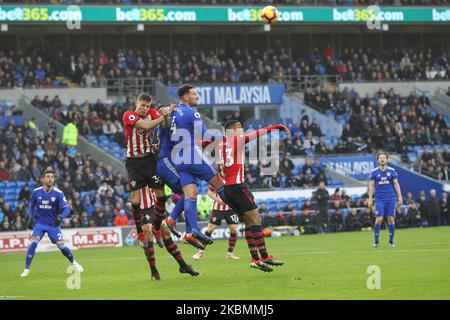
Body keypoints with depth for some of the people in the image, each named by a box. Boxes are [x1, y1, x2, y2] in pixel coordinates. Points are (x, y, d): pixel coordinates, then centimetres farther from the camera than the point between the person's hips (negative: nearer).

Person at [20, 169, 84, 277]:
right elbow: (32, 206, 12)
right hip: (39, 223, 1)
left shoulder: (59, 193, -11)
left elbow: (66, 208, -15)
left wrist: (60, 217, -35)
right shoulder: (36, 192, -4)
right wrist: (30, 218, -3)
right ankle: (26, 270, -17)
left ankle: (74, 263, 24)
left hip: (53, 224, -1)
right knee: (33, 243, -21)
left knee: (61, 246, -5)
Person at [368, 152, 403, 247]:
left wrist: (400, 196, -4)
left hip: (390, 199, 1)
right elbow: (371, 186, 5)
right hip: (379, 199, -1)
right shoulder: (374, 172, 3)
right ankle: (376, 241, 1)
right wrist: (370, 199, -1)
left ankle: (391, 241, 10)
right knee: (379, 219, -10)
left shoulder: (392, 171, 4)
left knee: (391, 219, -1)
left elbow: (396, 184, 4)